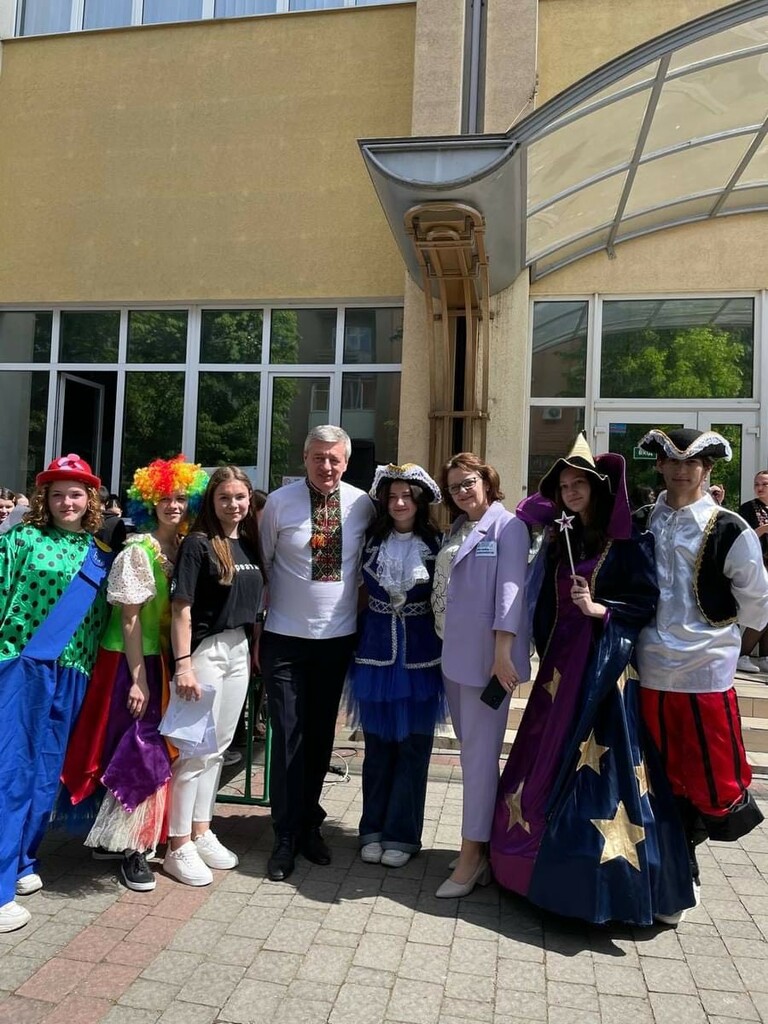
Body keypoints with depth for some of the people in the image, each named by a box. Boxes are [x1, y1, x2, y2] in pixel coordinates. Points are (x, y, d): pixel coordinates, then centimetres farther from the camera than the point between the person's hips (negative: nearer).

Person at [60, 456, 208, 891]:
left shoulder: (184, 547, 5)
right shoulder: (139, 549, -15)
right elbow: (130, 617, -15)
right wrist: (138, 678, -16)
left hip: (163, 658, 7)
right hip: (132, 659, -7)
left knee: (146, 751, 13)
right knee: (143, 749, -6)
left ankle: (113, 836, 28)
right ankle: (128, 846, 10)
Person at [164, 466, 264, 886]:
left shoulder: (250, 544, 8)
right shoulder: (198, 544, -11)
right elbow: (181, 608, -14)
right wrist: (183, 664, -19)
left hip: (240, 649, 7)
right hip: (205, 649, -6)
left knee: (219, 746, 14)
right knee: (196, 749, -1)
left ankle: (201, 831, 28)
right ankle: (178, 846, 11)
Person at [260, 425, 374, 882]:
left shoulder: (362, 504, -3)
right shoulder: (280, 502, -7)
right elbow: (262, 563, 1)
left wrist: (365, 620, 6)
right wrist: (256, 622, 3)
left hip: (338, 637, 2)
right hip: (285, 638, -2)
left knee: (321, 736, 14)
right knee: (289, 737, 1)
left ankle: (309, 824, 32)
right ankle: (287, 837, 16)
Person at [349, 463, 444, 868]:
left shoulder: (436, 545, -2)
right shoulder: (371, 542, 2)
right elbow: (361, 592, 11)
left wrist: (446, 653, -5)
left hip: (419, 654, -1)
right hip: (376, 650, 2)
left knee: (412, 746, 5)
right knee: (377, 744, 10)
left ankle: (402, 835, 18)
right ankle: (373, 830, 23)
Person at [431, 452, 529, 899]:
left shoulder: (508, 525, -6)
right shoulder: (456, 530, 16)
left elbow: (511, 588, -14)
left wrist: (503, 651, -20)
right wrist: (445, 641, 15)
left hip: (487, 652, -7)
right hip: (455, 651, 7)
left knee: (479, 748, -3)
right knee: (471, 743, 13)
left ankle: (473, 851, 5)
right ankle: (487, 834, 26)